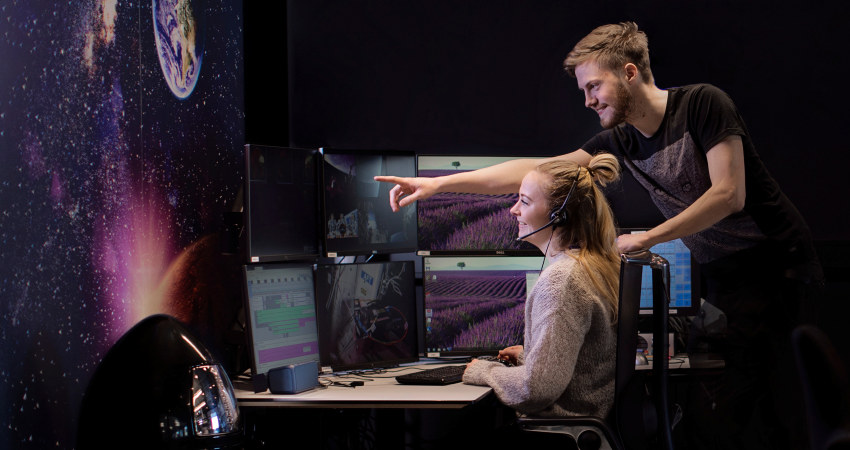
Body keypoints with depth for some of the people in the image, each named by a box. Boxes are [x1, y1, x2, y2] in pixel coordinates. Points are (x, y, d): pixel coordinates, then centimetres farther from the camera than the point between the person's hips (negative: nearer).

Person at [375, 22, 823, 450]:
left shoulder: (702, 103, -13)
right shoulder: (622, 141, 4)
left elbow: (729, 194, -19)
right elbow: (537, 170, 2)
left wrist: (646, 238, -18)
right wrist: (438, 184, -3)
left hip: (777, 268, -6)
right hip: (723, 279, 6)